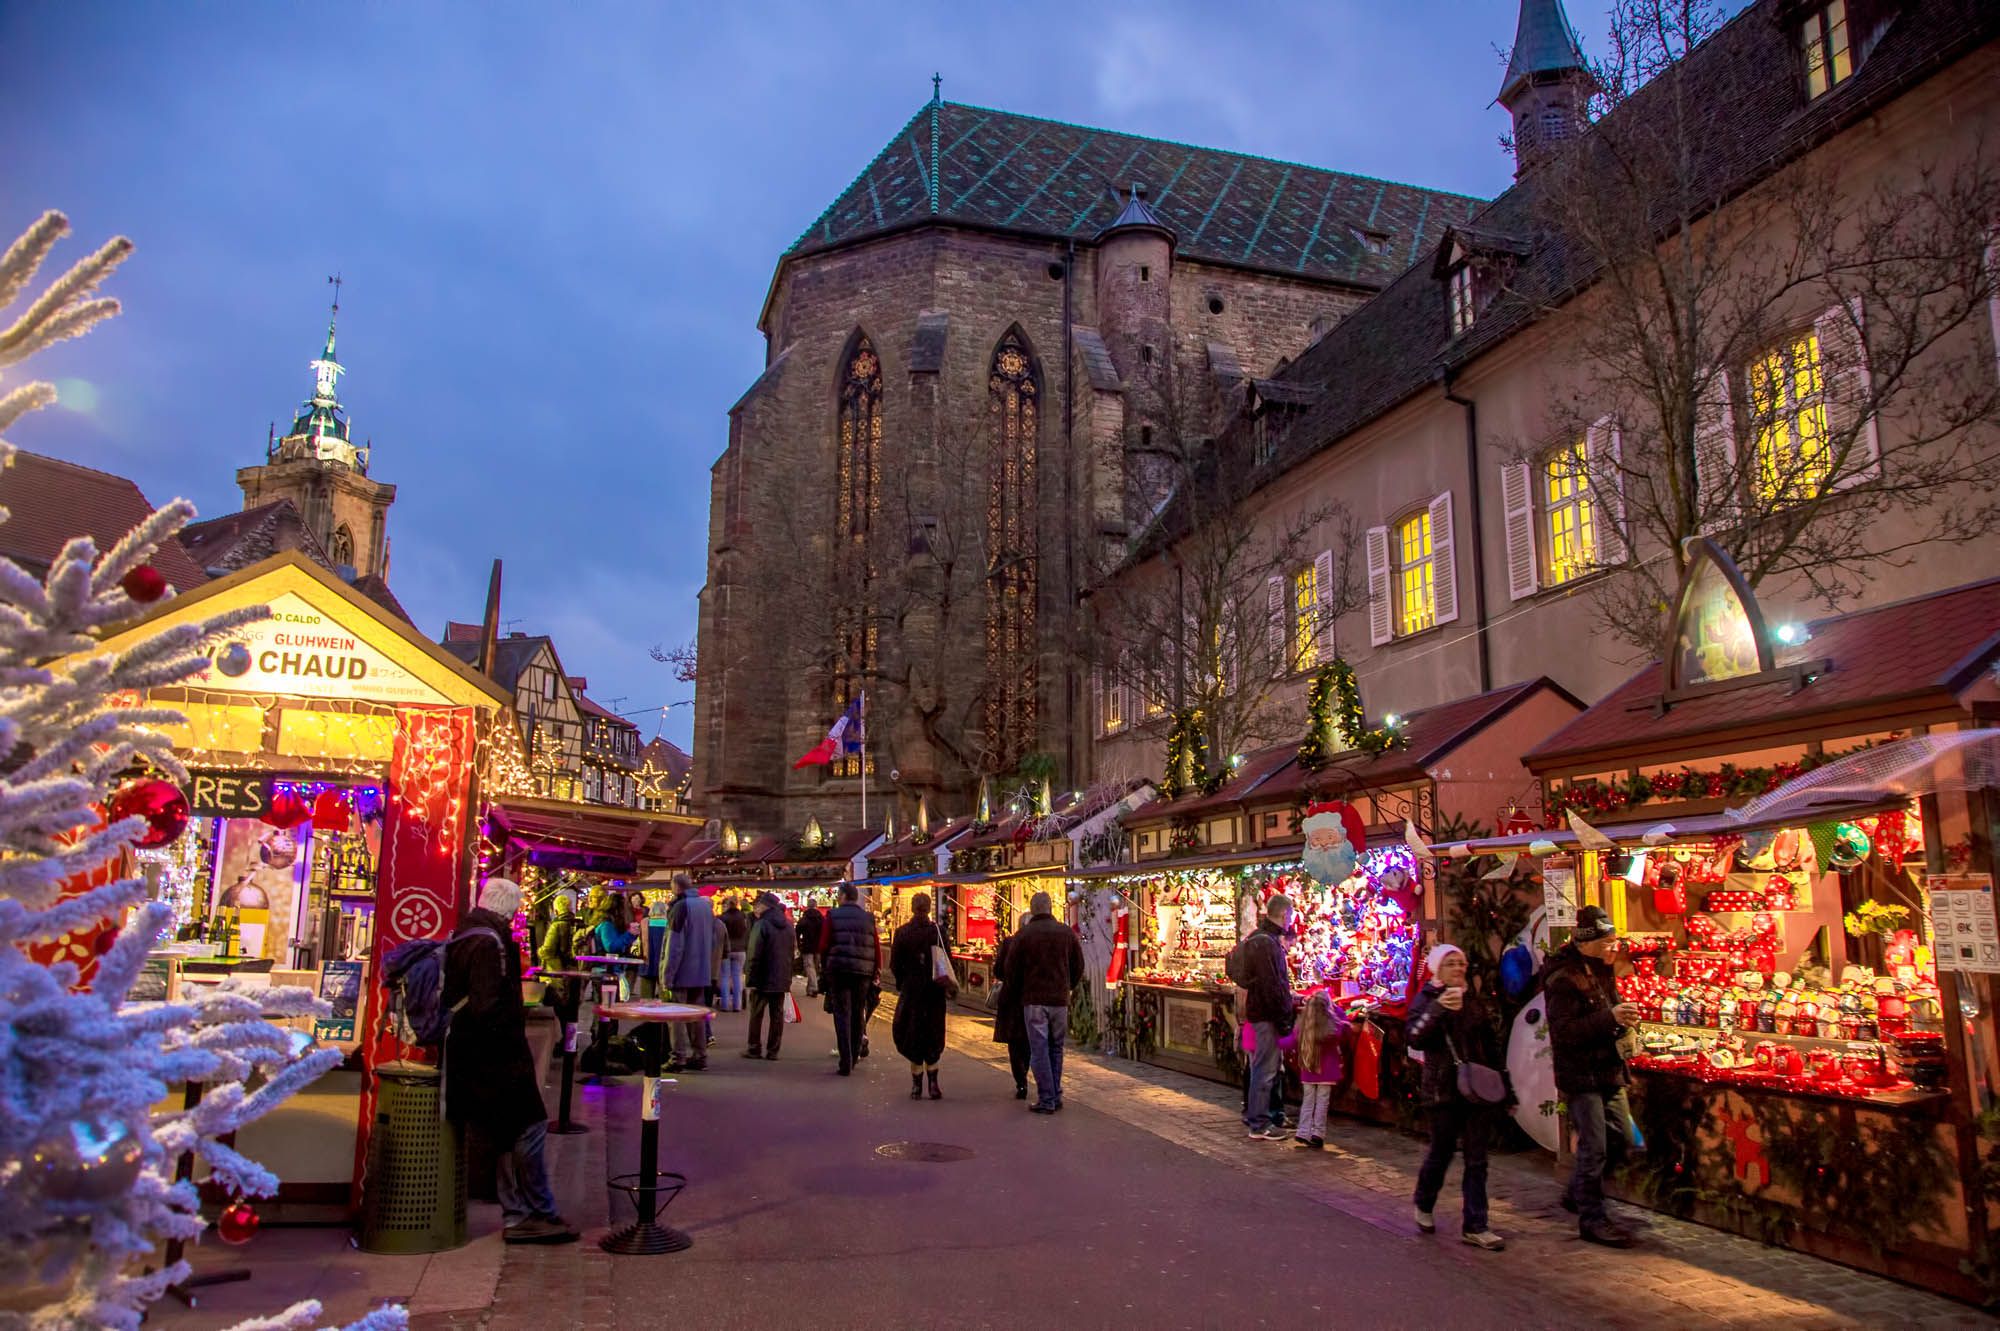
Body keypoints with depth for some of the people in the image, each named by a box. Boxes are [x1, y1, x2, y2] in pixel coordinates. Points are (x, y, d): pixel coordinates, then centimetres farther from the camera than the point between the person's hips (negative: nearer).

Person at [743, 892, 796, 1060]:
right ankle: (773, 1050, 9)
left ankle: (754, 1049, 10)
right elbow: (792, 952, 14)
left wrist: (750, 978, -12)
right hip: (782, 980, 6)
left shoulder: (761, 925, -12)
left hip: (763, 979, -6)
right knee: (777, 1015, 7)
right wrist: (787, 977, 16)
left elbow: (754, 955, -16)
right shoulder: (788, 925, 11)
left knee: (756, 1014, 5)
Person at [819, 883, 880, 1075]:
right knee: (858, 1015, 15)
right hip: (863, 973, 3)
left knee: (842, 1015, 0)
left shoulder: (833, 916, 0)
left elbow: (824, 946, -3)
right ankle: (854, 1058, 24)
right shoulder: (868, 918, 9)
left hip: (838, 971, -3)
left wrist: (824, 968, 12)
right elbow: (877, 948, 5)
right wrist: (877, 972, 13)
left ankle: (846, 1064, -7)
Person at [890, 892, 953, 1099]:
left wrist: (902, 984, 8)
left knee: (913, 1037, 5)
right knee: (933, 1037, 10)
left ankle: (917, 1086, 7)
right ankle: (933, 1083, 10)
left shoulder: (901, 933, -5)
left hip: (911, 991, 0)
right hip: (935, 991, 0)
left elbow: (895, 965, -1)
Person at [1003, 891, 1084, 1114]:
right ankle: (1056, 1096, 15)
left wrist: (1014, 988, 16)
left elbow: (1011, 968, -2)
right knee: (1056, 1048, 14)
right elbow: (1079, 966, 9)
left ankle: (1046, 1100, -1)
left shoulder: (1025, 934, -6)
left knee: (1039, 1050, 0)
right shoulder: (1067, 932, 3)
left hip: (1034, 999, -3)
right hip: (1060, 999, 3)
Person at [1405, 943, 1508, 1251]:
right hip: (1445, 1090, -4)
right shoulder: (1426, 999, -4)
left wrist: (1504, 1083, 16)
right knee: (1441, 1153, 5)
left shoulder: (1475, 1000, 12)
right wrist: (1437, 1009, -31)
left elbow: (1492, 1046, 18)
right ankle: (1424, 1206, 30)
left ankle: (1475, 1226, 7)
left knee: (1477, 1160, 2)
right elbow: (1414, 1038, -20)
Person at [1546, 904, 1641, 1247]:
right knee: (1593, 1147, -5)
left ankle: (1576, 1193, 31)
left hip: (1607, 1069, 9)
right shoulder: (1563, 978, -18)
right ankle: (1592, 1219, 7)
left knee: (1620, 1136, 15)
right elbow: (1564, 1031, -25)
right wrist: (1610, 1018, -31)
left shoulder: (1600, 969, 11)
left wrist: (1623, 1019, 0)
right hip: (1579, 1074, -9)